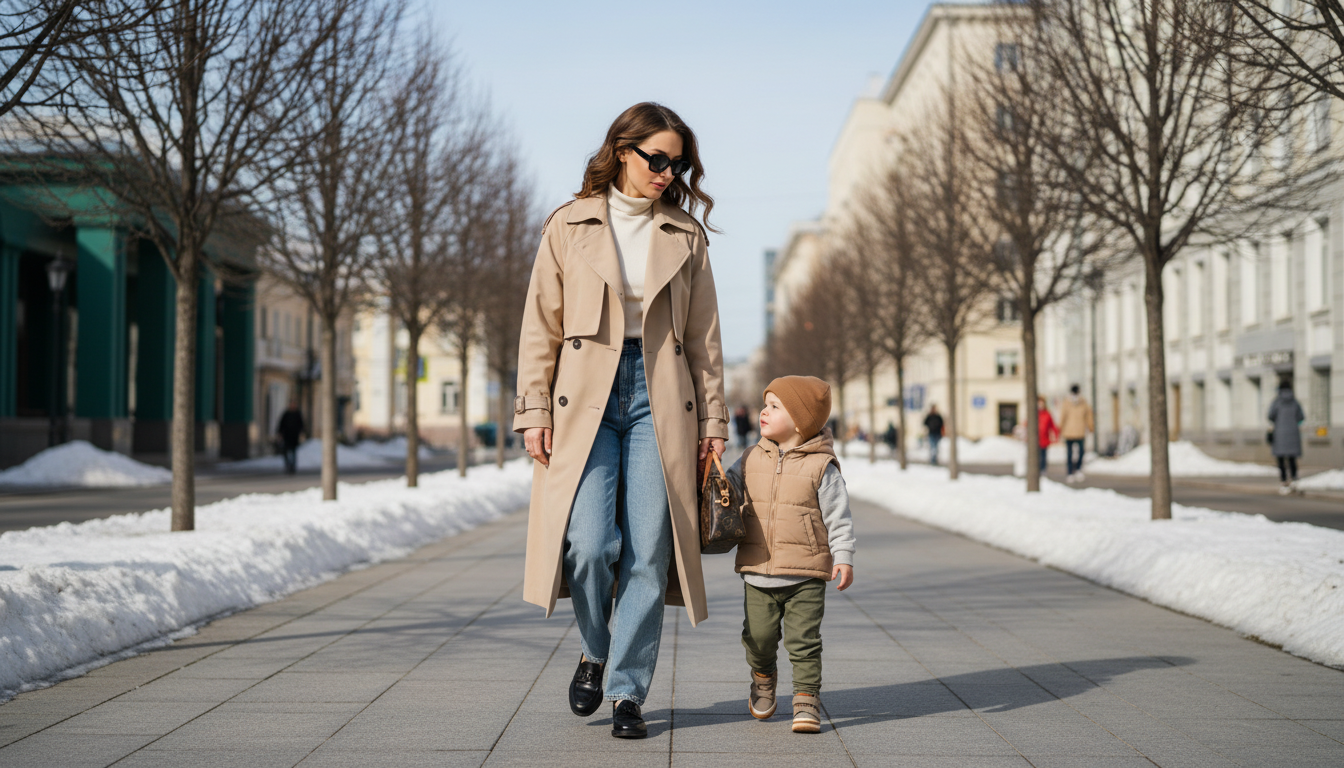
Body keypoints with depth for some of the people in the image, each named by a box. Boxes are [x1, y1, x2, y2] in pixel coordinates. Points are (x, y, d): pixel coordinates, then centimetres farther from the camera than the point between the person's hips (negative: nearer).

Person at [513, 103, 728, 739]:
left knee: (648, 553, -3)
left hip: (659, 400, 1)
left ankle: (627, 692, 9)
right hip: (586, 397, -1)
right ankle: (596, 651, 18)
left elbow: (704, 337, 11)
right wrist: (534, 411, -3)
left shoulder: (685, 235, 10)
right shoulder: (569, 226, 6)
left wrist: (712, 418, 6)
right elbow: (541, 327, 5)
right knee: (588, 544, -12)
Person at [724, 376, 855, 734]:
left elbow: (838, 516, -5)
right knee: (758, 636, 9)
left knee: (804, 640, -4)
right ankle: (763, 677, 38)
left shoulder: (821, 466, -5)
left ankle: (807, 700, 8)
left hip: (806, 576, -4)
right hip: (758, 572, 4)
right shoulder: (752, 459, 7)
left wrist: (843, 557, -12)